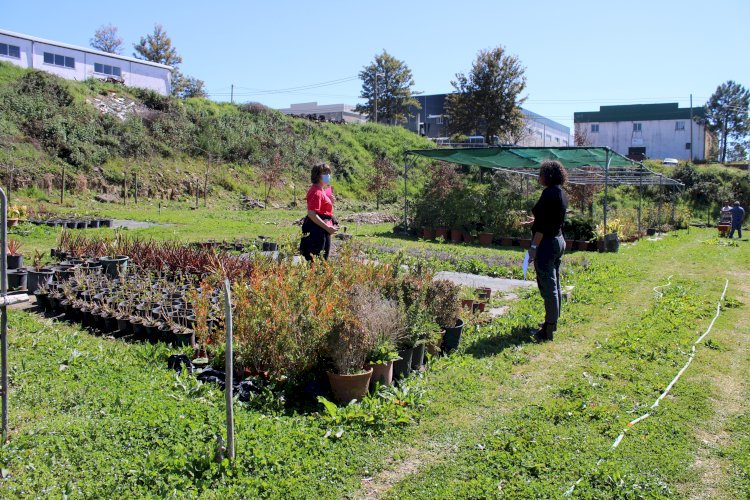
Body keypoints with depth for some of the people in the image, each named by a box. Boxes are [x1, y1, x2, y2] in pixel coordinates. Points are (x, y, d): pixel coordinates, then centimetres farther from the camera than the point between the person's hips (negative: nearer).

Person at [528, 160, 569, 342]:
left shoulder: (549, 193, -17)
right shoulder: (561, 193, 11)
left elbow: (543, 224, -22)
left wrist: (534, 246, -22)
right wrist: (534, 222, 34)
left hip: (547, 243, -10)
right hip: (559, 240, 10)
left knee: (548, 288, -6)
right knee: (555, 285, 17)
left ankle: (549, 330, -1)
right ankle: (552, 323, 29)